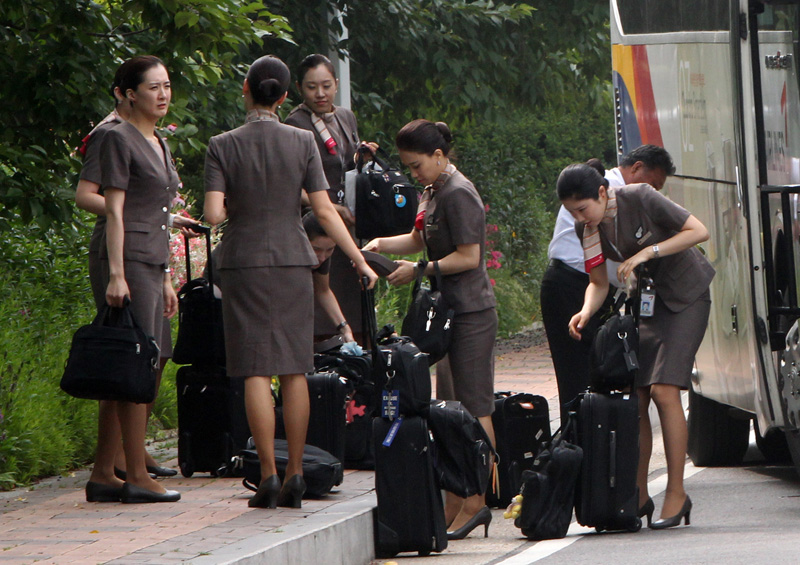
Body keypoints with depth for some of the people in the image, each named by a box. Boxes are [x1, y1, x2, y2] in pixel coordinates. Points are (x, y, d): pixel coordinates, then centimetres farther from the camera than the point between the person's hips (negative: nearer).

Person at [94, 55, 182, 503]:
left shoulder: (160, 144, 20)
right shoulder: (120, 139, -5)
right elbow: (114, 210, -11)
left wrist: (167, 278, 23)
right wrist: (116, 274, -16)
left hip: (154, 264, 9)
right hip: (130, 260, -9)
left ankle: (104, 472, 8)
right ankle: (137, 477, -10)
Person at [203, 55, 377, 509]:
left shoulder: (224, 146, -4)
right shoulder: (302, 142, 0)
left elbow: (213, 213, -11)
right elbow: (325, 211, -2)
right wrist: (361, 261, 4)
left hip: (244, 264, -2)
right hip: (293, 261, 2)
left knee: (256, 373, -2)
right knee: (295, 372, 7)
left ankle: (269, 476, -8)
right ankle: (296, 477, 8)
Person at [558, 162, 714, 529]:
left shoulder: (640, 199, -22)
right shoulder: (586, 228, -6)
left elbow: (699, 231, -20)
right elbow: (599, 282, 2)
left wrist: (646, 253, -27)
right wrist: (585, 313, -19)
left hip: (685, 298, -6)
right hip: (644, 302, 6)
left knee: (663, 389, -17)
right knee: (634, 395, -4)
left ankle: (676, 494, -13)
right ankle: (638, 496, 3)